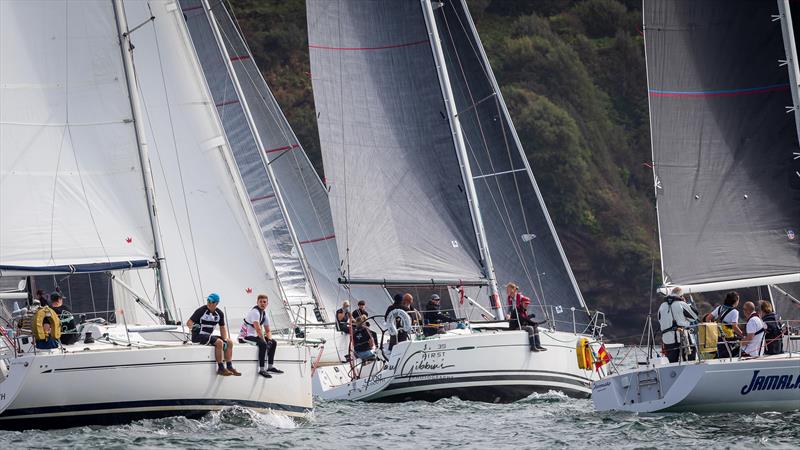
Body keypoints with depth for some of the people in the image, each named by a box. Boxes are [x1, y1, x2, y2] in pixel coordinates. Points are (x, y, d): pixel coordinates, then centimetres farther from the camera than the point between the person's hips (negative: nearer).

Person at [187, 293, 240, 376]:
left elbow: (222, 327, 13)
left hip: (208, 336, 8)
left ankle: (229, 367, 0)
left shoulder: (219, 313, 6)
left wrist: (225, 339, -1)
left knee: (230, 342, -2)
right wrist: (193, 326, -38)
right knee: (219, 342, -28)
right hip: (198, 336, -8)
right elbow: (188, 323, -15)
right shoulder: (201, 311, -13)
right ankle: (221, 368, -22)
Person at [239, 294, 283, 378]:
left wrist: (269, 340, -5)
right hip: (245, 336, -10)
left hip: (253, 336, 10)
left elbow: (268, 331, 14)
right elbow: (258, 329, -27)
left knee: (273, 343, 8)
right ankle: (261, 370, -28)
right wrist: (264, 340, -23)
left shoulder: (264, 314, 10)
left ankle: (270, 367, 15)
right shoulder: (255, 311, -19)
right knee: (263, 344, -31)